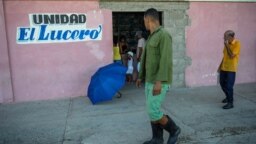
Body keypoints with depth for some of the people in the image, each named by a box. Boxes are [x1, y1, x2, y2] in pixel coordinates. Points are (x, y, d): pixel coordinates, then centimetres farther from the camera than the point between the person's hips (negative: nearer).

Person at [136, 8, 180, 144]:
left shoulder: (164, 35, -16)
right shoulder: (152, 37, 15)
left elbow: (166, 60, -24)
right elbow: (145, 59, 21)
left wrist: (159, 82, -30)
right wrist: (141, 76, 25)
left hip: (159, 81, -9)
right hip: (150, 80, 10)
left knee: (153, 112, -8)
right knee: (152, 110, 12)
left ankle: (173, 129, 14)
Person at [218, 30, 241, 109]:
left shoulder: (237, 43, -14)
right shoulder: (227, 43, 8)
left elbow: (231, 55, -22)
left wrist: (226, 45, -22)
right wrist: (220, 66, 16)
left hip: (231, 69, -8)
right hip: (224, 67, 8)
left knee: (229, 86, -7)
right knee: (222, 83, 15)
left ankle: (230, 103, 4)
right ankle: (228, 97, 36)